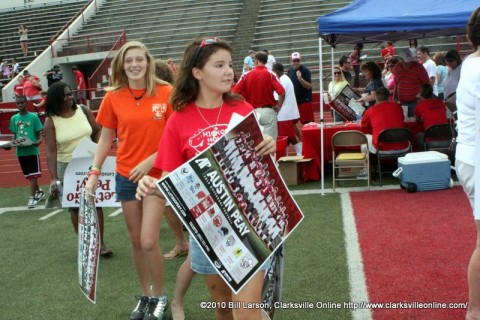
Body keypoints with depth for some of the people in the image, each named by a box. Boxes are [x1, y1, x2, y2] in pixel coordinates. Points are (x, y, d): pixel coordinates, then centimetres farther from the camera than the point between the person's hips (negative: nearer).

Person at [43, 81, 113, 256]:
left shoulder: (83, 111, 0)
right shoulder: (51, 121, -7)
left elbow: (97, 132, 8)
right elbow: (51, 151, -11)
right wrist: (53, 177, -18)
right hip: (67, 167, -1)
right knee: (75, 206, 6)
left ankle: (100, 242, 9)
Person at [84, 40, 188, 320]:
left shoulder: (166, 93, -8)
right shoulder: (113, 97, 0)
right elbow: (106, 139, 7)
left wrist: (151, 160, -15)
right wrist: (94, 173, 1)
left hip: (157, 175, -3)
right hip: (126, 176, 3)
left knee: (149, 242, -8)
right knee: (136, 241, 12)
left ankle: (160, 296, 17)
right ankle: (145, 295, 31)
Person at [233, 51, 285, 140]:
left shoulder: (246, 75, 1)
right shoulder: (270, 74, -5)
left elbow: (234, 92, -3)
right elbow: (282, 92, -16)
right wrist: (278, 107, -2)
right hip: (268, 112, -2)